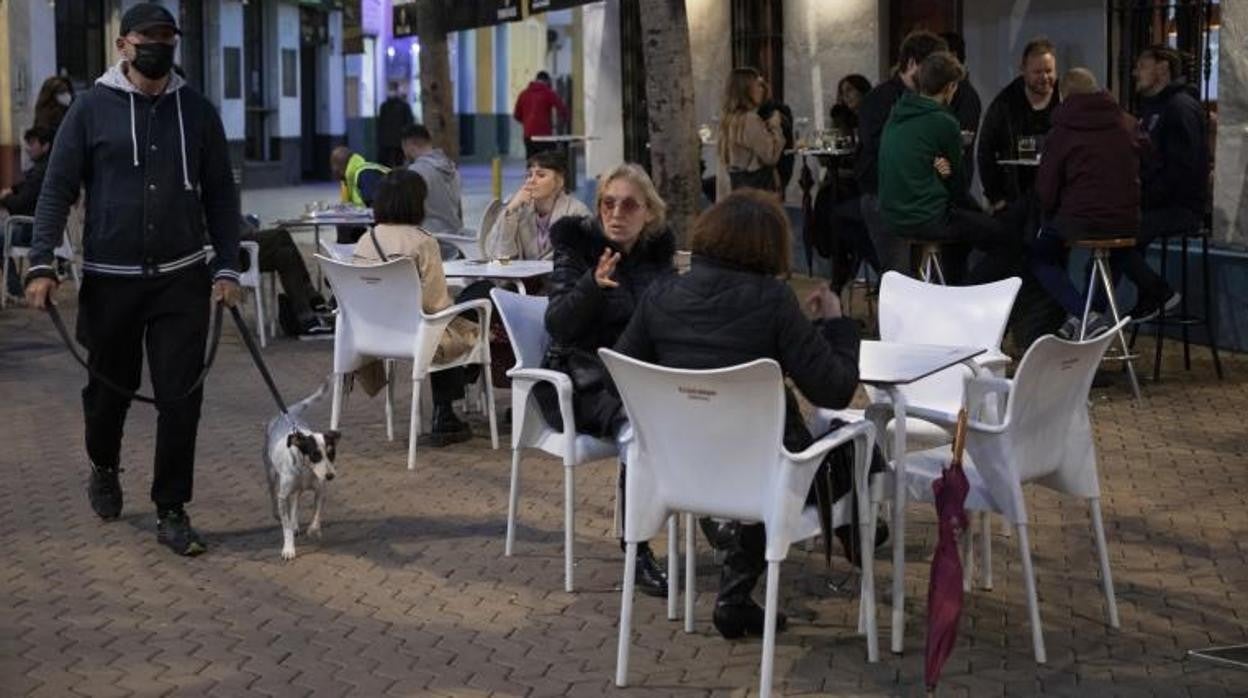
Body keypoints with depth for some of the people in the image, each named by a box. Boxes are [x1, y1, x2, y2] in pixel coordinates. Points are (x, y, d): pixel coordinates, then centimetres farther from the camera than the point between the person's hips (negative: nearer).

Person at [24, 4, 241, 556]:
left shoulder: (196, 111, 4)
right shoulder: (92, 109, -1)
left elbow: (220, 194, 7)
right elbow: (58, 189, -1)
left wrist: (227, 267, -1)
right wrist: (41, 264, -10)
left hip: (182, 279, 1)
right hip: (109, 278, -1)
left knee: (181, 398, -4)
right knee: (109, 388, 14)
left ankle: (171, 512, 8)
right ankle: (103, 469, 43)